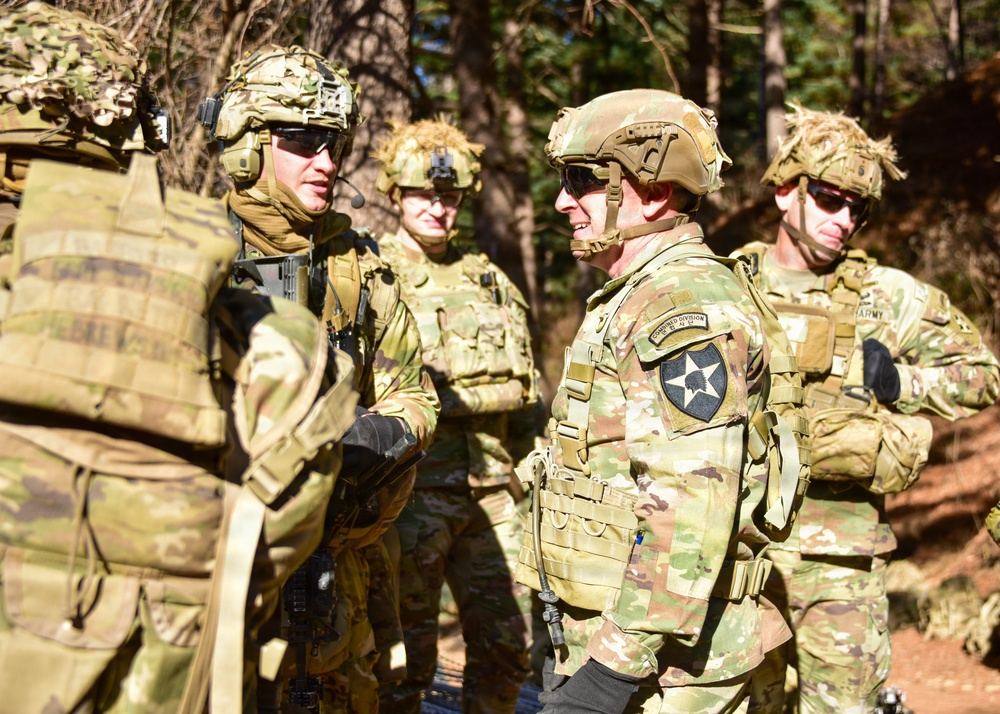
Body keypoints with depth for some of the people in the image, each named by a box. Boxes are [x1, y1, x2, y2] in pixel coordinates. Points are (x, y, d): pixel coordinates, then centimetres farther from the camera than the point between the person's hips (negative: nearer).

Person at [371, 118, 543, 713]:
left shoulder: (492, 281, 16)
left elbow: (527, 395, 20)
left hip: (492, 493, 5)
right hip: (411, 492, -5)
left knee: (509, 642, 9)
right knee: (406, 654, 3)